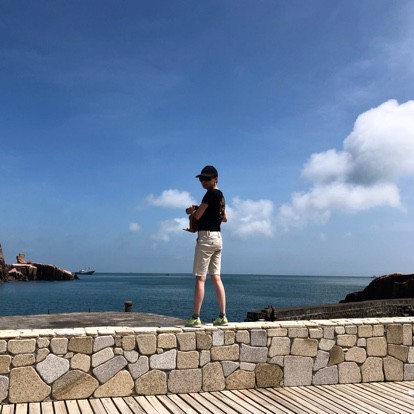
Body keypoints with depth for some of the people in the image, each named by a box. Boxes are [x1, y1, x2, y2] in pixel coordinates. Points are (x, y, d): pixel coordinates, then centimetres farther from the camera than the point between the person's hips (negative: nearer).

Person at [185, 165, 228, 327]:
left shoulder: (210, 194, -11)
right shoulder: (220, 195, 16)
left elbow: (197, 216, -12)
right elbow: (224, 218, 25)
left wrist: (192, 210, 7)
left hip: (206, 236, -9)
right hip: (218, 237, 9)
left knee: (200, 279, -7)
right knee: (216, 278, 8)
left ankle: (195, 318, -6)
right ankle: (222, 316, 9)